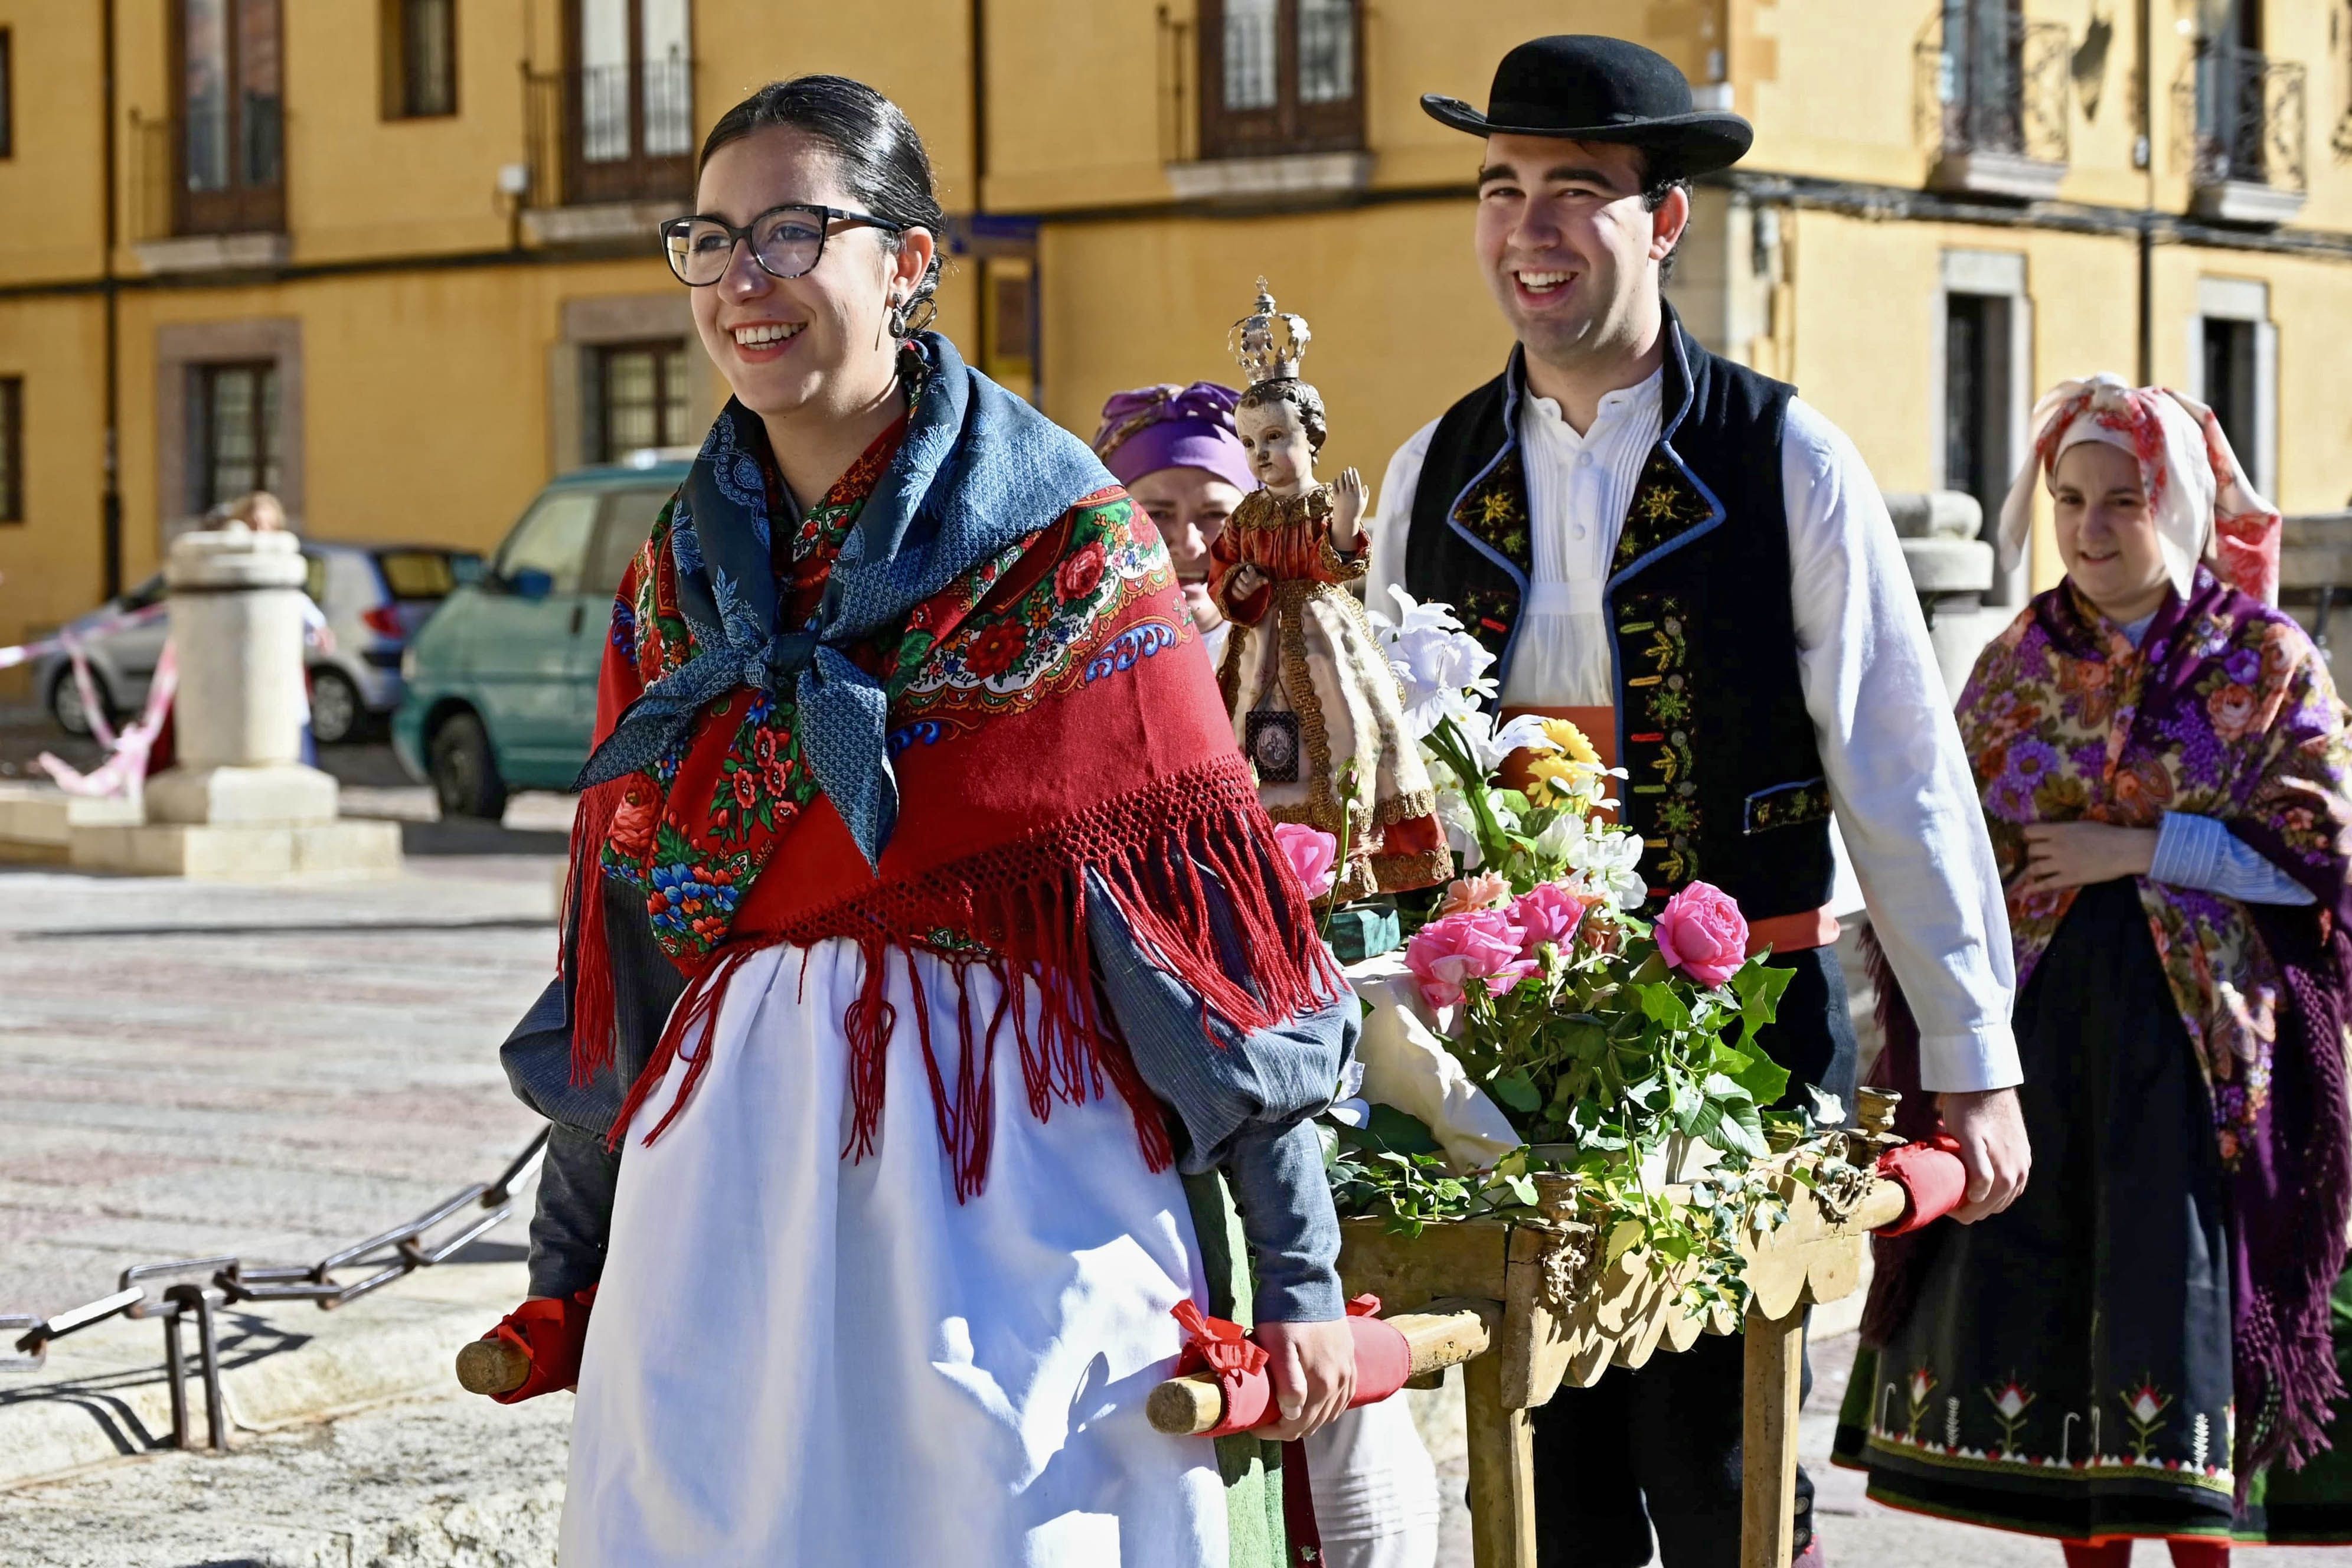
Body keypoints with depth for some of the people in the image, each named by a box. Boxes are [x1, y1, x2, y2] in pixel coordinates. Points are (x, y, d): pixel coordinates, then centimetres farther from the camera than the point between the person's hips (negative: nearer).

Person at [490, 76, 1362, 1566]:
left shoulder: (1066, 548, -4)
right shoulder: (680, 577, 11)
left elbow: (1210, 903, -7)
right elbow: (615, 947, 16)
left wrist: (1299, 1275, -11)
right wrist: (566, 1269, 17)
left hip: (1006, 1178, -4)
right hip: (727, 1179, 4)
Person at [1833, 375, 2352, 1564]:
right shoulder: (2018, 662, 10)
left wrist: (2137, 850, -11)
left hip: (2197, 1033, -3)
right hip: (2038, 1021, 3)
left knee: (2180, 1281, -5)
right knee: (2032, 1279, 2)